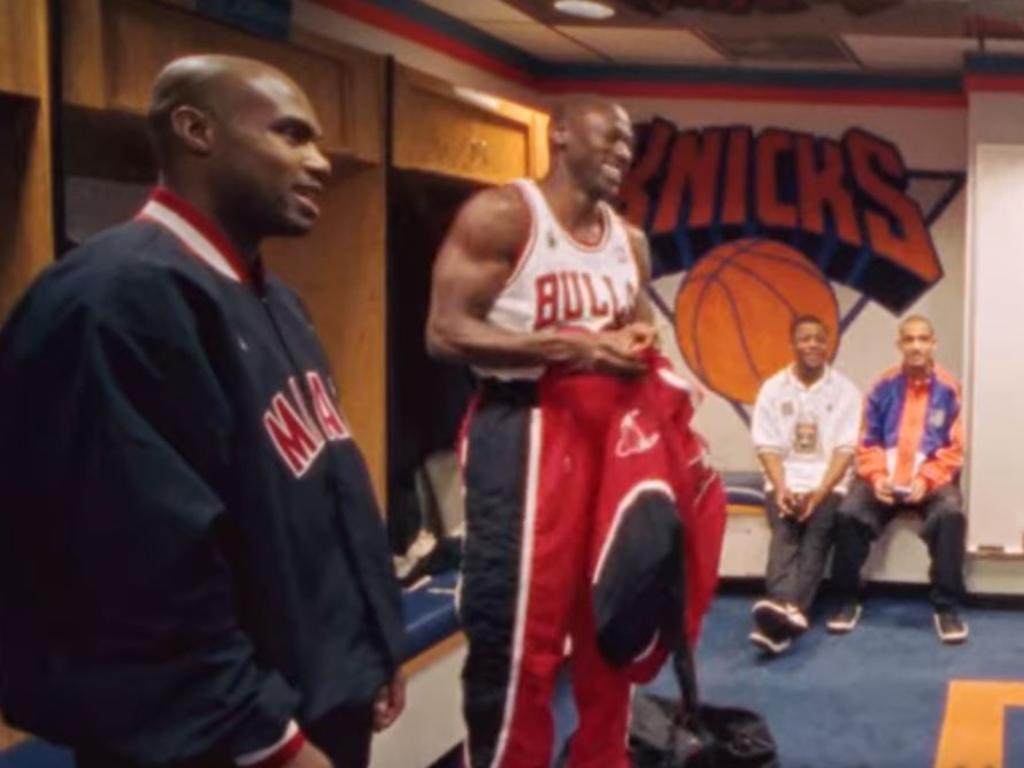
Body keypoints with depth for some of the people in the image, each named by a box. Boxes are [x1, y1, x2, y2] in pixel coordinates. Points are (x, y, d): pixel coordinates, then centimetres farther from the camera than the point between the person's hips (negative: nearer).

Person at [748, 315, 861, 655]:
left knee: (816, 534, -28)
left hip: (828, 483, -1)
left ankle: (784, 609, -49)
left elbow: (845, 449, -2)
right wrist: (782, 489, -14)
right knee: (784, 533, -28)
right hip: (784, 481, 1)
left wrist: (820, 491, -17)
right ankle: (788, 609, -52)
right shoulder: (773, 388, 8)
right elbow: (767, 447, 3)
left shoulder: (844, 390, 5)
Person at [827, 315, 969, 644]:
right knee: (848, 513, -26)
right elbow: (868, 443, 4)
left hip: (932, 480, -1)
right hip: (885, 479, 1)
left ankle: (947, 607, -18)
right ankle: (848, 601, -7)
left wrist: (926, 480, -18)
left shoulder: (948, 389, -2)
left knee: (950, 514, -34)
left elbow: (954, 450, -3)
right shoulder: (884, 387, 2)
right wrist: (877, 476, -14)